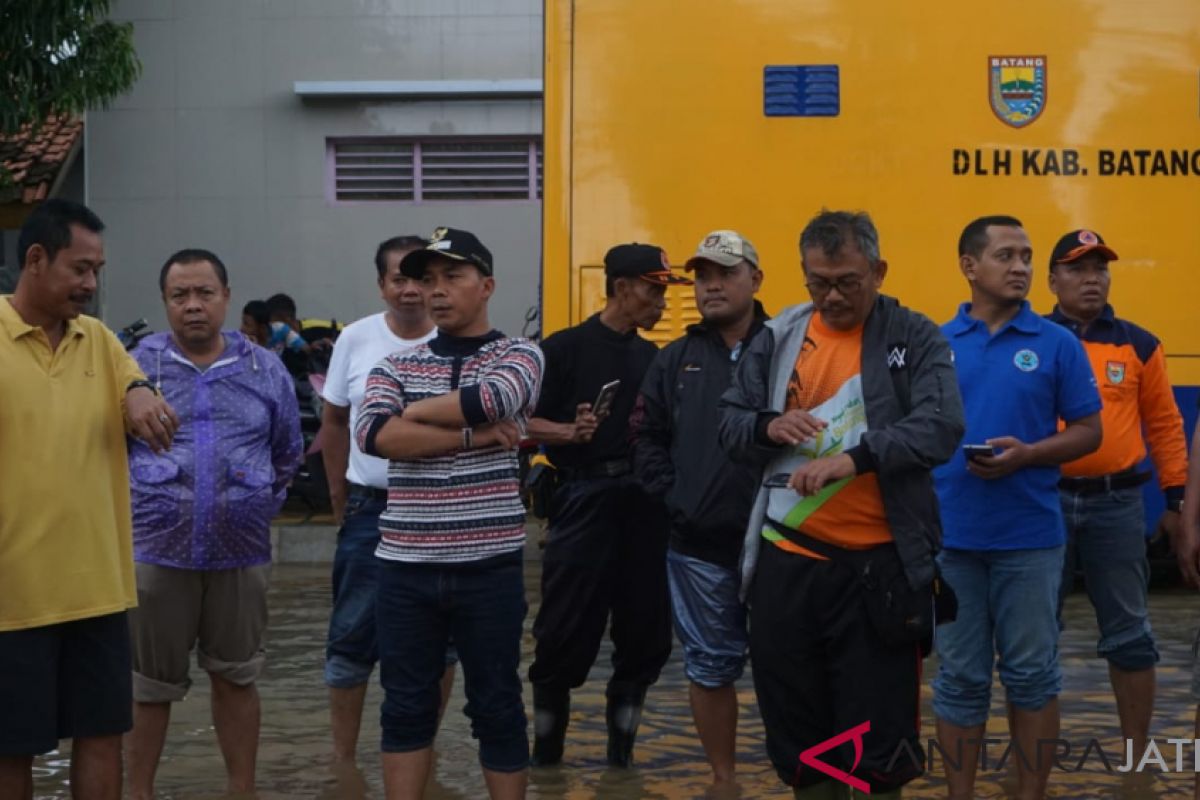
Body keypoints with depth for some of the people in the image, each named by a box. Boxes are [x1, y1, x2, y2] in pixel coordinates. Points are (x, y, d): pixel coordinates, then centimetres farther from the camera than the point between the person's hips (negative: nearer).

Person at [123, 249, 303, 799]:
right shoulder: (137, 365, -2)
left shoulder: (265, 371, 4)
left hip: (240, 551, 2)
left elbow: (288, 455, 16)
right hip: (157, 549, -1)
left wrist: (257, 504, 10)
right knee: (150, 682, 8)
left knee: (235, 678, 11)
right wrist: (135, 506, 4)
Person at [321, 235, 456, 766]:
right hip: (370, 509, 1)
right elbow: (335, 420, 11)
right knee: (352, 638, 4)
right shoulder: (357, 339, 0)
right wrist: (338, 495, 10)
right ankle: (343, 759, 16)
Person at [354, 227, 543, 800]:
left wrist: (411, 410, -7)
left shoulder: (519, 356, 1)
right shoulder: (395, 366, 8)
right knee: (406, 705, 9)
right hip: (405, 565, 3)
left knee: (496, 707, 6)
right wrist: (471, 436, -17)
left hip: (488, 565, -3)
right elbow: (373, 433, -11)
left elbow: (489, 397, -21)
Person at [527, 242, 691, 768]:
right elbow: (527, 423, -6)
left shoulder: (653, 358, 14)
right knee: (566, 631, -2)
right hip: (585, 499, -5)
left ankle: (622, 744, 19)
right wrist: (572, 432, -21)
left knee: (646, 627, 7)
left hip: (644, 502, 5)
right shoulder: (565, 348, -3)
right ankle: (546, 745, 13)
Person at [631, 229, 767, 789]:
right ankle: (722, 778, 24)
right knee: (710, 667, 11)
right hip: (699, 547, 4)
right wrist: (671, 495, 1)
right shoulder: (675, 360, 11)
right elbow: (647, 437, 12)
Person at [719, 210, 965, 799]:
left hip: (878, 565, -3)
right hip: (787, 562, 3)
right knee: (797, 727, 12)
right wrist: (768, 427, -13)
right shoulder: (777, 339, 9)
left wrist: (855, 458, -27)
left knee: (878, 730, 2)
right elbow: (729, 423, 11)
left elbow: (941, 427, -14)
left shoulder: (915, 339, -1)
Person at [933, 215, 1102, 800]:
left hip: (1029, 535, -1)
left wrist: (1026, 455, -15)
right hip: (950, 534, 1)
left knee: (1031, 673, 5)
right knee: (960, 676, 7)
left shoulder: (1057, 344, 0)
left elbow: (1088, 432, 2)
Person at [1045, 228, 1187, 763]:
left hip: (1117, 503, 1)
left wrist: (1175, 497, 6)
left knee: (1128, 634, 6)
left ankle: (1137, 759, 16)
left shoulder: (1138, 345, 6)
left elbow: (1164, 424, 9)